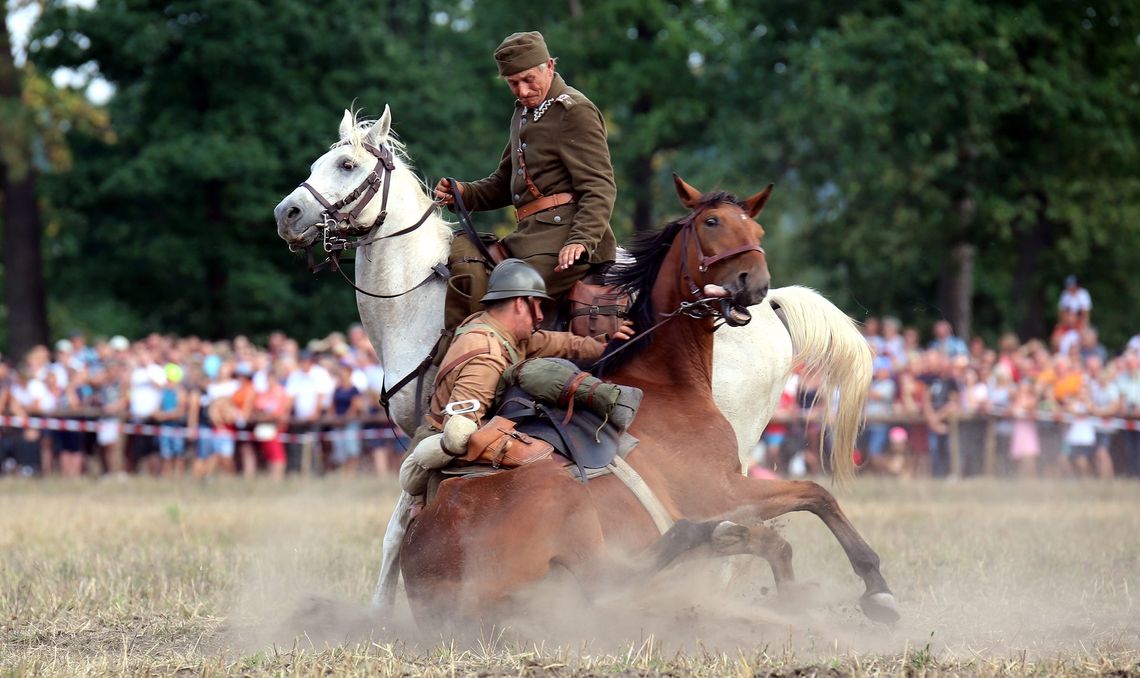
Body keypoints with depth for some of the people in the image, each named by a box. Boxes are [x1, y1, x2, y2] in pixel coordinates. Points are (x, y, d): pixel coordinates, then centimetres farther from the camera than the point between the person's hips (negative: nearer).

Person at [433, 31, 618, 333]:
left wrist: (581, 240, -28)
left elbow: (600, 189, -13)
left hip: (563, 236, -10)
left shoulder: (575, 112, -5)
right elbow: (503, 183, 29)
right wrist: (463, 193, 8)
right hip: (530, 235, 10)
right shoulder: (524, 112, 24)